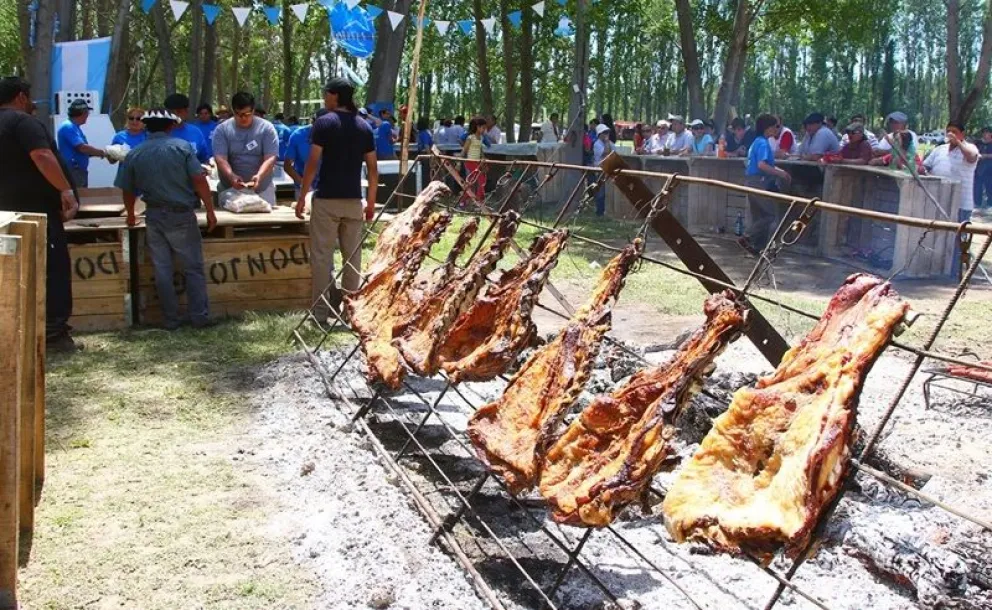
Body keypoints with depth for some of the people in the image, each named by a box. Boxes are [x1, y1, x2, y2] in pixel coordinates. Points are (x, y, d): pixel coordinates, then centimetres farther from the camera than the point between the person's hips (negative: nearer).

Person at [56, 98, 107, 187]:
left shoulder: (74, 127, 19)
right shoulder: (68, 127, -13)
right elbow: (82, 147, -20)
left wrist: (99, 153, 8)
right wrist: (102, 152, -9)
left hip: (80, 171, 10)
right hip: (72, 171, -10)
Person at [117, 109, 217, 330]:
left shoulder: (135, 154, 5)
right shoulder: (182, 146, -4)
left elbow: (128, 190, 11)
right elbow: (199, 180, -11)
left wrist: (131, 215, 28)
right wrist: (210, 211, -6)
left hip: (154, 216, 3)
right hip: (181, 215, -3)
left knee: (162, 270, 8)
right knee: (193, 268, 5)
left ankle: (170, 320, 11)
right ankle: (200, 317, 4)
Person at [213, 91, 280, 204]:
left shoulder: (266, 128, -2)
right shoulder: (222, 130, -1)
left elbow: (270, 158, -10)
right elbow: (220, 159, -11)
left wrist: (259, 176, -29)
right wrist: (231, 176, -31)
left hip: (262, 190, 0)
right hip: (230, 190, 0)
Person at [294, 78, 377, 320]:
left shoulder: (324, 123, -6)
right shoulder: (364, 127, 8)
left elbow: (313, 163, -10)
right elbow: (373, 168, 8)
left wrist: (302, 197, -4)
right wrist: (371, 202, 14)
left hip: (326, 199, -4)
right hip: (354, 200, 5)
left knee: (322, 255, 0)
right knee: (352, 255, 9)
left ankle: (321, 310, 0)